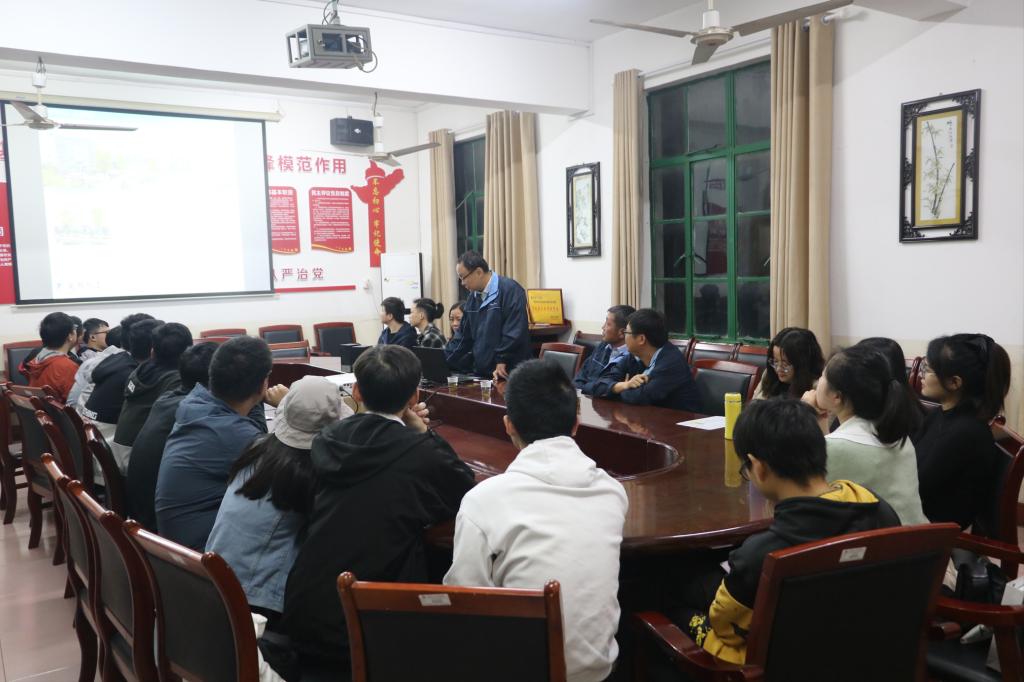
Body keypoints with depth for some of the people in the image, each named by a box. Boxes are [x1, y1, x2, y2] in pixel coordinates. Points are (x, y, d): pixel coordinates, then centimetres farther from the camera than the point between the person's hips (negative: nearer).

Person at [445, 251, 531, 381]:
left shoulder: (509, 289, -12)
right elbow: (463, 335, 19)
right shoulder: (474, 297, 15)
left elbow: (515, 332, -19)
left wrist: (502, 361, -18)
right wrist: (444, 361, 11)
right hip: (481, 372, 7)